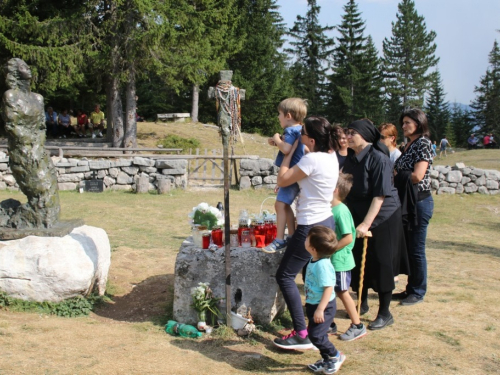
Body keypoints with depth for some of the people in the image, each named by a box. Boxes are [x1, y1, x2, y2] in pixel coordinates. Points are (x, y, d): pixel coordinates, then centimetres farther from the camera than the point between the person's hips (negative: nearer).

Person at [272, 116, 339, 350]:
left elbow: (282, 180, -11)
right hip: (326, 222, 10)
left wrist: (291, 150, -4)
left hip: (311, 227, -10)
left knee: (284, 276, -3)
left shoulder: (312, 160, -21)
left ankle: (302, 335, -3)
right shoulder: (331, 156, 7)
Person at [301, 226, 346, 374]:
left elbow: (328, 288, -29)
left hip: (323, 306, -10)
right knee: (314, 334, 16)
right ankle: (326, 360, 31)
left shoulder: (323, 265, -28)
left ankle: (335, 356, 11)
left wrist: (320, 309, -29)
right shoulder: (314, 261, 3)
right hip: (313, 304, 10)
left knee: (316, 335, -9)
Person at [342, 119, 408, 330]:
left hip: (381, 217, -7)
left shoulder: (378, 159, -20)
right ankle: (362, 303, 31)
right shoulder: (351, 158, 2)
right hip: (357, 216, 7)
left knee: (381, 264, 0)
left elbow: (380, 195, -23)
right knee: (358, 261, 13)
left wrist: (367, 223, -27)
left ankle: (385, 314, 12)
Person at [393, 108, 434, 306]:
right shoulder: (409, 145, 14)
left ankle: (418, 292, 11)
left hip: (419, 202, -9)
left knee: (416, 249, 0)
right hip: (406, 202, 9)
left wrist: (397, 174, -7)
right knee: (407, 248, 14)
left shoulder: (423, 144, -13)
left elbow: (417, 176, -21)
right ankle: (411, 288, 25)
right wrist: (397, 175, -5)